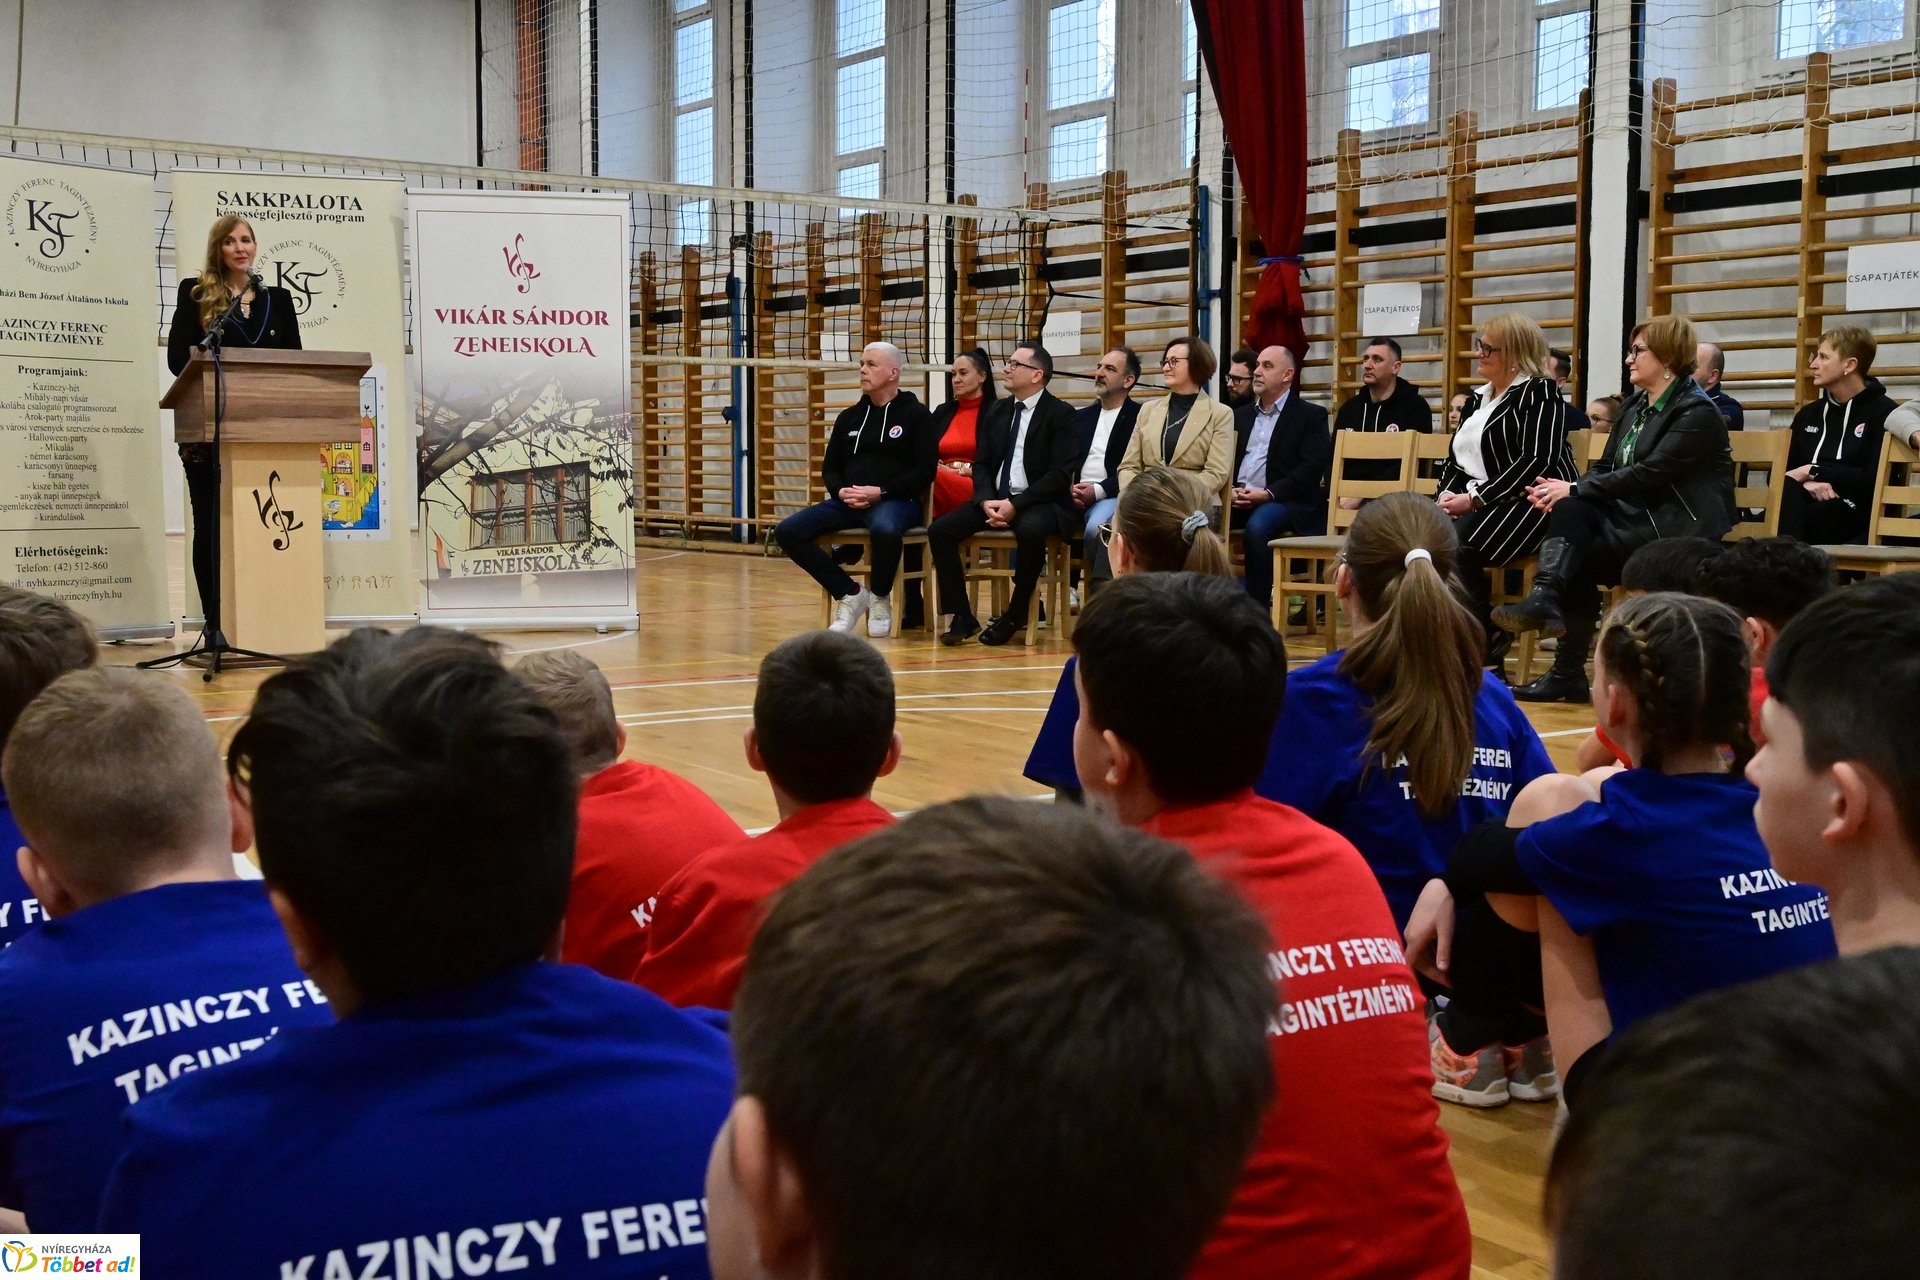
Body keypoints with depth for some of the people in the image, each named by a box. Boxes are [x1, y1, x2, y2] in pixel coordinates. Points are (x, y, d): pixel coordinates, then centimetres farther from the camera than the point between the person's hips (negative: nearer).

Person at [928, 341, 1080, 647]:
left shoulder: (1060, 414, -5)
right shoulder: (996, 411, 13)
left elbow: (1060, 474, -14)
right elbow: (981, 464, 11)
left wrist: (1015, 504, -22)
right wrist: (987, 500, -10)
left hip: (1039, 502, -6)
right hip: (995, 498, 6)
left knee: (1030, 530, -39)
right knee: (939, 530, -15)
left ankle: (1015, 615, -19)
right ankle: (962, 617, -8)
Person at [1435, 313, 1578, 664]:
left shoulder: (1539, 392, -5)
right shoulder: (1479, 397, 20)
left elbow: (1537, 461, -16)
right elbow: (1456, 458, 21)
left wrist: (1475, 498, -18)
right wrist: (1446, 496, -1)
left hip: (1532, 502, -8)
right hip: (1478, 505, 8)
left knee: (1457, 543, -32)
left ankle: (1485, 644, -15)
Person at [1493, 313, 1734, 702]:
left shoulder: (1698, 414, -11)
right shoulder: (1634, 406, 15)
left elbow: (1649, 473, -20)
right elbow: (1606, 467, 12)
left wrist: (1574, 488, -21)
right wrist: (1564, 490, -9)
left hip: (1681, 528, -7)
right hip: (1634, 514, 7)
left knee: (1582, 554, -25)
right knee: (1570, 508, -22)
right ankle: (1545, 598, -32)